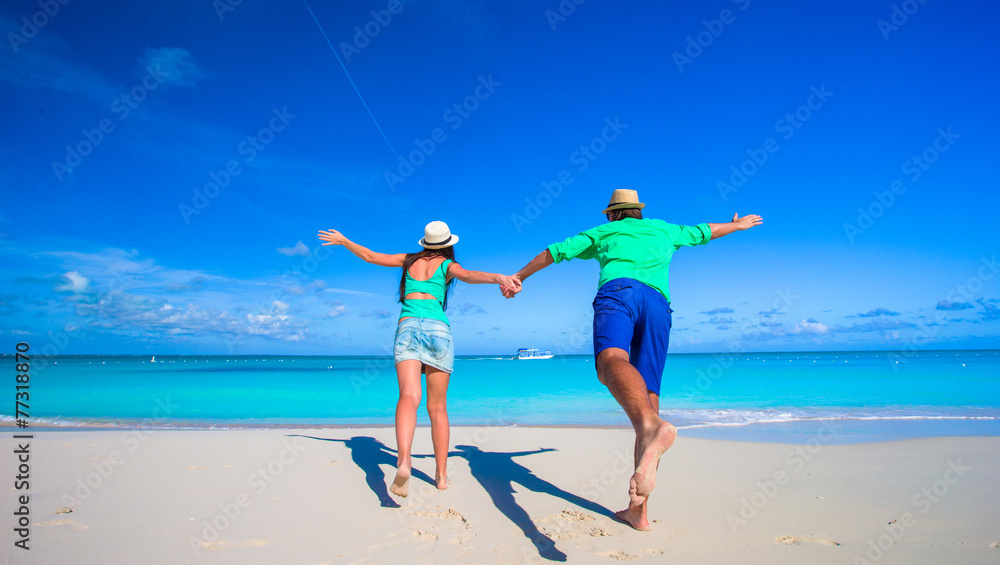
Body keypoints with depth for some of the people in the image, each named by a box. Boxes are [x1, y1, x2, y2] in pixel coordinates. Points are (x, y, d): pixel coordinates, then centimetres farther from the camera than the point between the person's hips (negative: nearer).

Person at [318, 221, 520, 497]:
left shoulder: (410, 260, 22)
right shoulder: (447, 265, 13)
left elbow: (371, 256, 30)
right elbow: (468, 275, -10)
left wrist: (343, 241, 46)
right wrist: (498, 278, -29)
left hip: (408, 326, 1)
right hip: (438, 328, -1)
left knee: (409, 397, -19)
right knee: (437, 408, 9)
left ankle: (403, 461, -43)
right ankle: (441, 475, 15)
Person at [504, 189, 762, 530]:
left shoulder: (603, 232, 32)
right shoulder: (663, 230, 37)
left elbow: (552, 253, 35)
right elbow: (705, 232, 55)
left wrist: (518, 278, 49)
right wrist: (737, 225, 76)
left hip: (618, 292, -3)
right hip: (658, 303, 3)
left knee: (611, 363, -33)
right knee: (648, 400, 3)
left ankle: (652, 427, -69)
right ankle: (638, 511, 2)